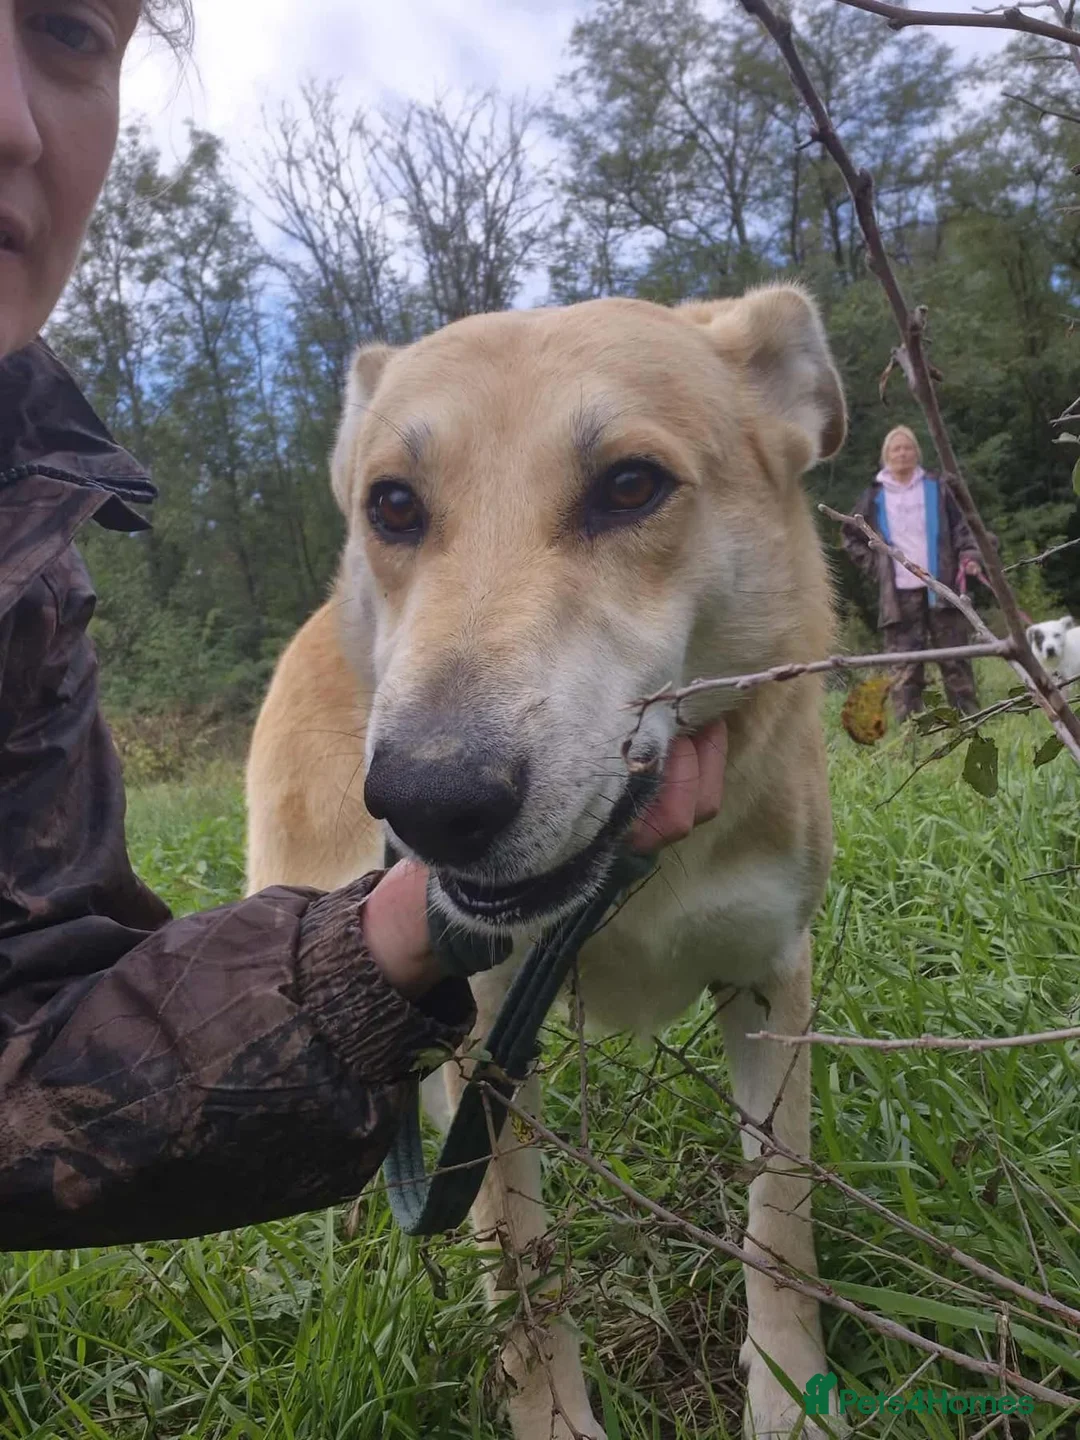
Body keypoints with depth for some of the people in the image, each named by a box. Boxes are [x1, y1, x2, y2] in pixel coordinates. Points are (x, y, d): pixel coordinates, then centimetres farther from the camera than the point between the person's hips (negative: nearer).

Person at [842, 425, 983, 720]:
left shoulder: (936, 489, 9)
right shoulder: (874, 497, 9)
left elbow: (960, 528, 10)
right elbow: (850, 537, 17)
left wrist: (969, 555, -6)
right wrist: (874, 565, 7)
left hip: (940, 586, 0)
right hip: (899, 593, 0)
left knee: (955, 657, 1)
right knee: (905, 665, -2)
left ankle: (969, 718, 6)